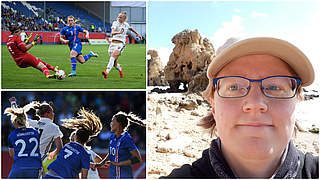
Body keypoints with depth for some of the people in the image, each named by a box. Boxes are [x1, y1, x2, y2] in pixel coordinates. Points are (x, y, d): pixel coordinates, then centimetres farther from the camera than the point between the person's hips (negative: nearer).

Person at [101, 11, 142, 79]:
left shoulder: (126, 24, 10)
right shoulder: (115, 23, 4)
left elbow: (131, 29, 34)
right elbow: (112, 33, -11)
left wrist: (137, 34, 37)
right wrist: (118, 32, -30)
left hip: (121, 43, -2)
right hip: (113, 42, 2)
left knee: (113, 55, -29)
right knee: (114, 63, 1)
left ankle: (106, 72, -39)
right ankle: (120, 69, 35)